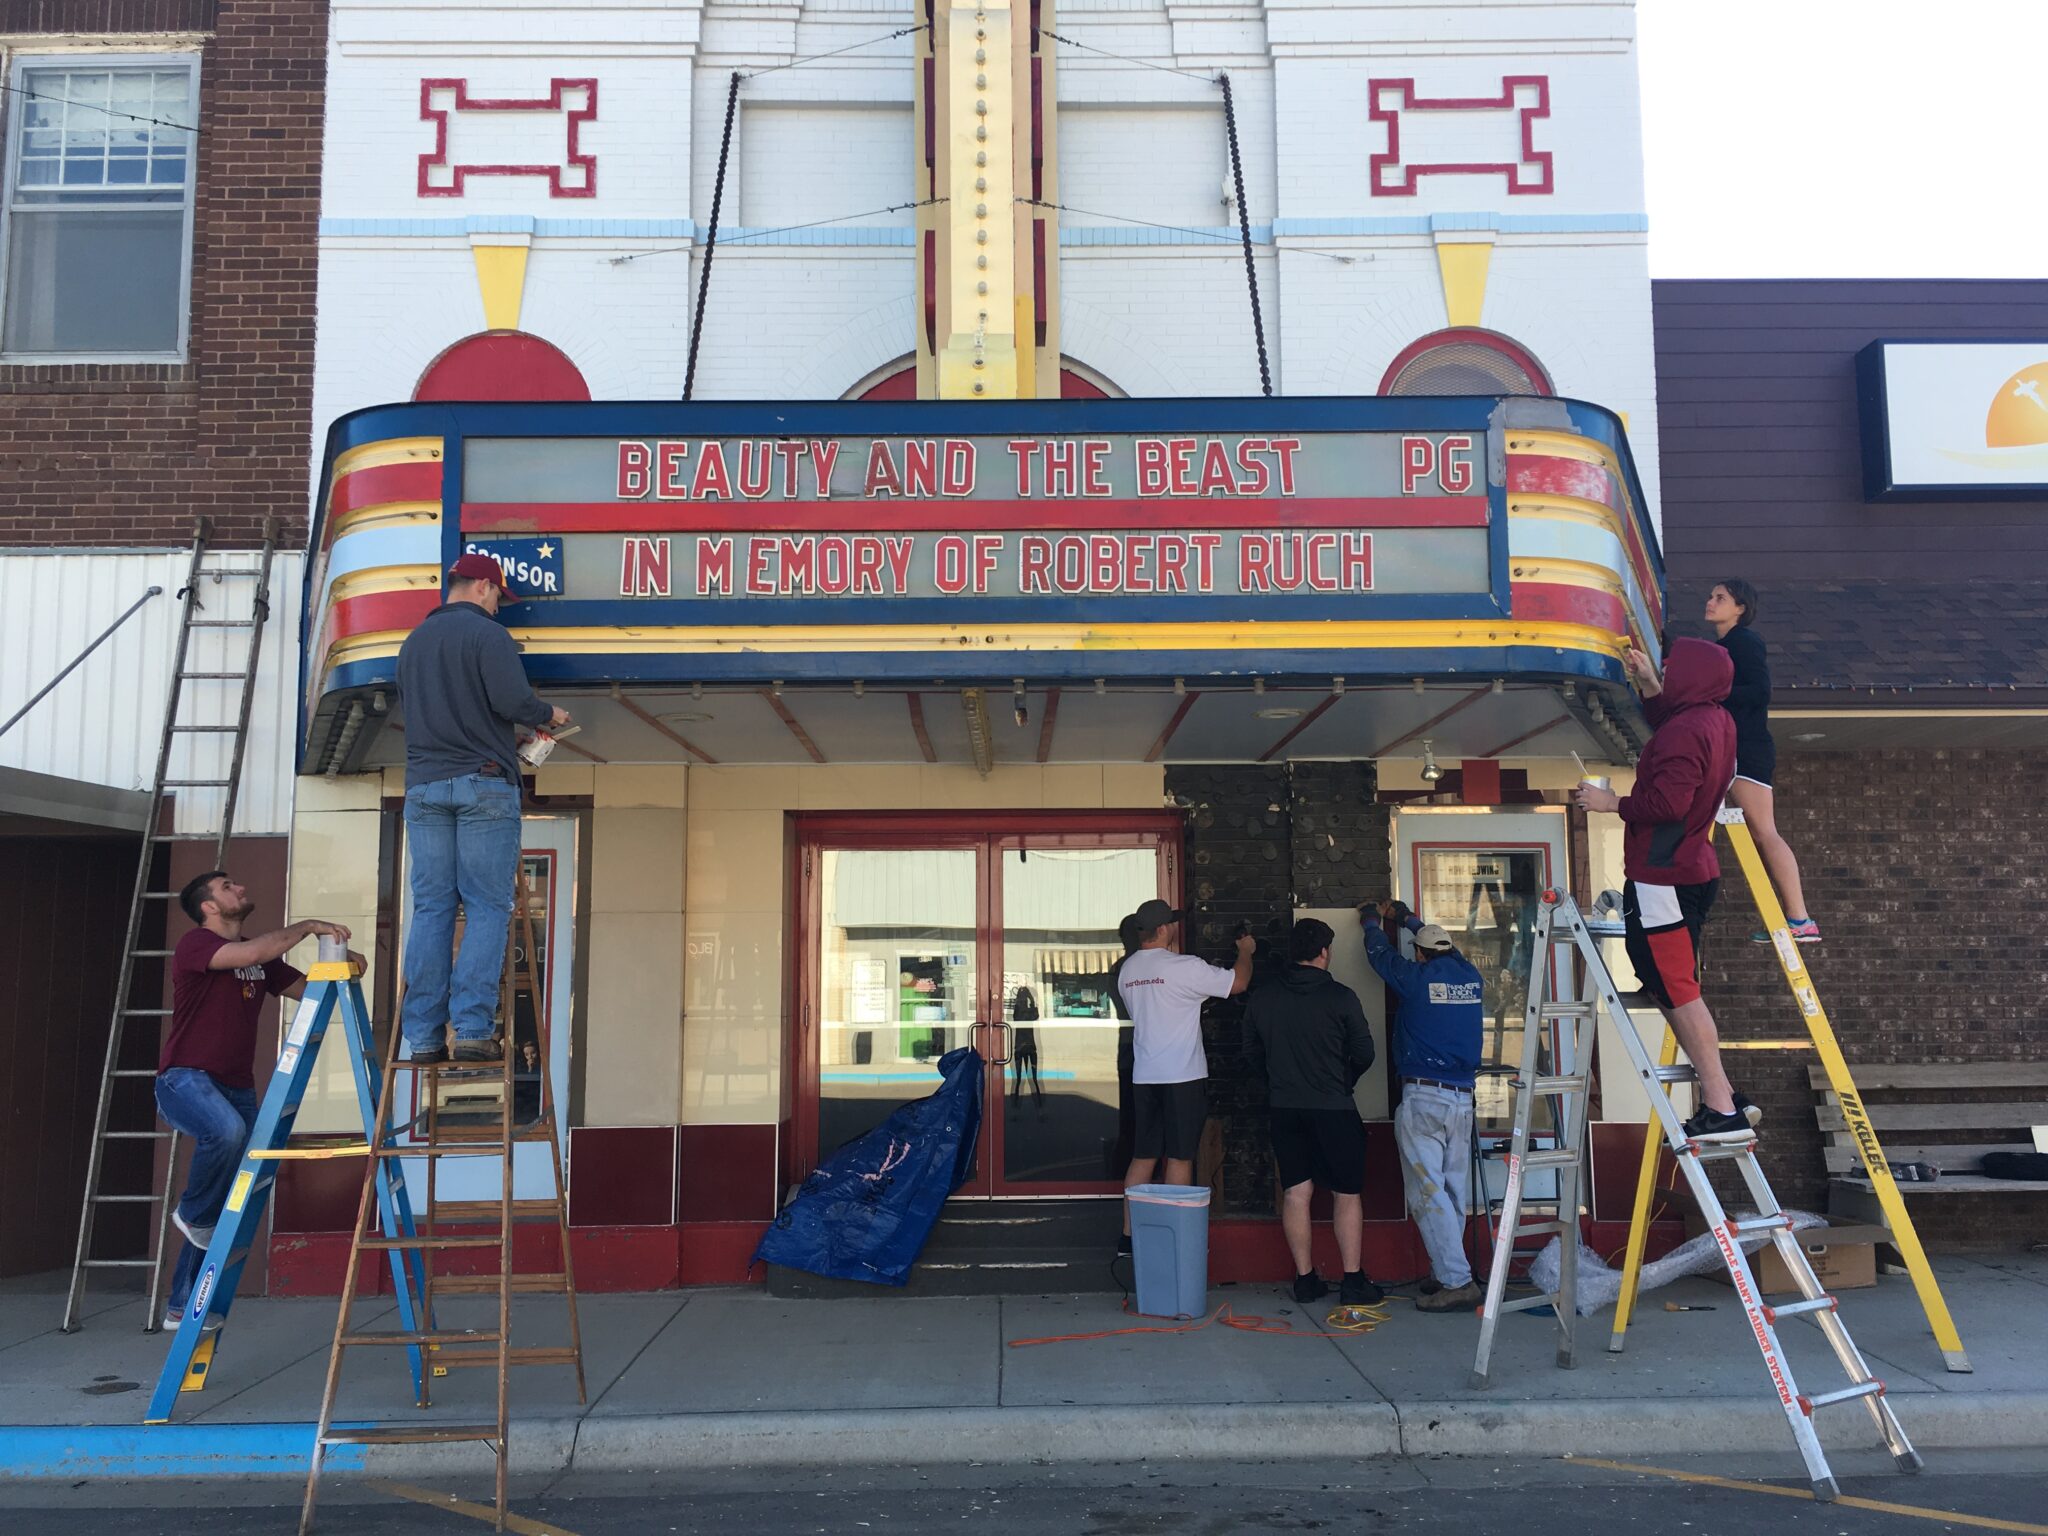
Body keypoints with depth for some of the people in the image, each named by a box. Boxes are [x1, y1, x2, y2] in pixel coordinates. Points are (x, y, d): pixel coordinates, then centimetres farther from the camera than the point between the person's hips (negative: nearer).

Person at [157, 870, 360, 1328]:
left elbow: (306, 987, 16)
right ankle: (192, 1213, -9)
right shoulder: (195, 945, -9)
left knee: (234, 1203, 5)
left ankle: (183, 1306, 16)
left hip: (236, 1087, 8)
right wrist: (308, 926, -18)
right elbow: (250, 954, -26)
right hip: (185, 1078, -7)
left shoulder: (260, 957, 14)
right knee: (226, 1130, -38)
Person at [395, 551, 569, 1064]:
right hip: (483, 782, -6)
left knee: (431, 909, 4)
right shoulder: (486, 633, -4)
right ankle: (472, 1029, -9)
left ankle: (422, 1036, 0)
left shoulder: (413, 641, 18)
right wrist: (548, 714, 6)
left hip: (423, 785, 6)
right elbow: (513, 700, -15)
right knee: (487, 908, -3)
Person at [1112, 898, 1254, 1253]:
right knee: (1179, 1158, 2)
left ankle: (1129, 1236, 13)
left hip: (1144, 1076, 6)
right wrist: (1245, 951, 11)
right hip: (1182, 1077, -6)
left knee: (1143, 1157, 11)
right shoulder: (1182, 967, -14)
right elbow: (1238, 982, -8)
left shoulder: (1127, 969, 7)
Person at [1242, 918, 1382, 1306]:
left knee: (1295, 1192, 9)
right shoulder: (1340, 997, -10)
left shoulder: (1260, 998, 2)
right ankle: (1353, 1281, 7)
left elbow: (1252, 1054, 10)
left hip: (1284, 1109, 4)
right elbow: (1364, 1052, -3)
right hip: (1333, 1109, -4)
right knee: (1346, 1193, 6)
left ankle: (1305, 1279, 13)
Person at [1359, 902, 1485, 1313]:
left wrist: (1371, 921, 35)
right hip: (1462, 1098, 6)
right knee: (1455, 1193, 12)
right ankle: (1447, 1271, 19)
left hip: (1422, 1098, -6)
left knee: (1427, 1193, -6)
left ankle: (1457, 1282, -11)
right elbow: (1450, 949, 30)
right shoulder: (1472, 978, 9)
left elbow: (1380, 953, 13)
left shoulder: (1416, 977, -5)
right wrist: (1407, 918, 43)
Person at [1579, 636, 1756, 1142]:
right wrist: (1648, 684, 26)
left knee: (1677, 991, -8)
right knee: (1672, 987, 17)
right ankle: (1724, 1097, 18)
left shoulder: (1685, 732, -19)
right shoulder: (1715, 721, 12)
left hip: (1662, 879, -11)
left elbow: (1668, 803, -26)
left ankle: (1721, 1110, -7)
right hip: (1692, 872, 11)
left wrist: (1613, 803, -12)